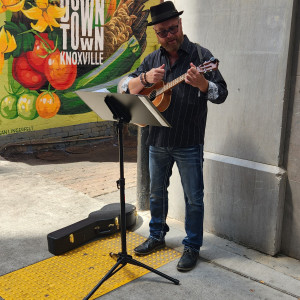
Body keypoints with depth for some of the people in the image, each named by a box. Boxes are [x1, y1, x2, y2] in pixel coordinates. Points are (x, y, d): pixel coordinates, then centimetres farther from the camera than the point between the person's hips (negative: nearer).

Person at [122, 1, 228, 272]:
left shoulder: (200, 55, -7)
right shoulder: (153, 59, 7)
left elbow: (221, 94, -12)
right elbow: (127, 88, 3)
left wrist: (201, 83, -33)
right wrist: (145, 78, -17)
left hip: (189, 144, -4)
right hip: (158, 140, 5)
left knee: (193, 198, 5)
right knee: (157, 192, 18)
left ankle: (193, 247, 22)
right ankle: (157, 236, 38)